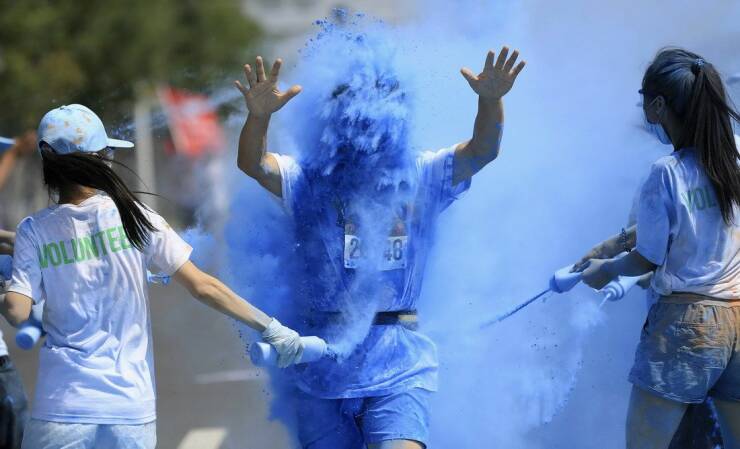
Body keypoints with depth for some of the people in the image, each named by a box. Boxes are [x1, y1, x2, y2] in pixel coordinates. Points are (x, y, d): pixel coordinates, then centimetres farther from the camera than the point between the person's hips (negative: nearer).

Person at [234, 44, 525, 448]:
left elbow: (482, 151, -4)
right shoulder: (310, 183, 3)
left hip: (397, 370, -1)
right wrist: (259, 115, -32)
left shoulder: (421, 180, 6)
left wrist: (491, 99, -24)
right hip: (322, 369, 1)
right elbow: (253, 164, -11)